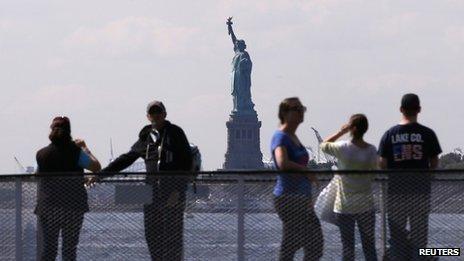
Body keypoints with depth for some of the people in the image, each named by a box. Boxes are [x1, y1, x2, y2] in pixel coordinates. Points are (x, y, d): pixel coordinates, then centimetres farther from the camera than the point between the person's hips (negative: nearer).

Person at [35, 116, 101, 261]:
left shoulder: (41, 155, -2)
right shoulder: (76, 152, -7)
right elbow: (96, 167, 2)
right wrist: (85, 148, 16)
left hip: (46, 208, 1)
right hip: (73, 207, -1)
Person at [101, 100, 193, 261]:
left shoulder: (175, 134, 1)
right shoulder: (146, 137, 14)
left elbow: (187, 163, -4)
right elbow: (126, 159, 21)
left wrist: (178, 190, -13)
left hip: (173, 191, -5)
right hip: (152, 192, 5)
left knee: (172, 234, -7)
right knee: (152, 233, 3)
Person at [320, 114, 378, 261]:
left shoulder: (343, 148, -13)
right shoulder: (372, 150, -4)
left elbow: (323, 145, 3)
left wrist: (341, 132, 3)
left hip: (345, 206, -2)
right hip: (366, 205, 2)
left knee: (348, 248, 5)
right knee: (369, 246, 9)